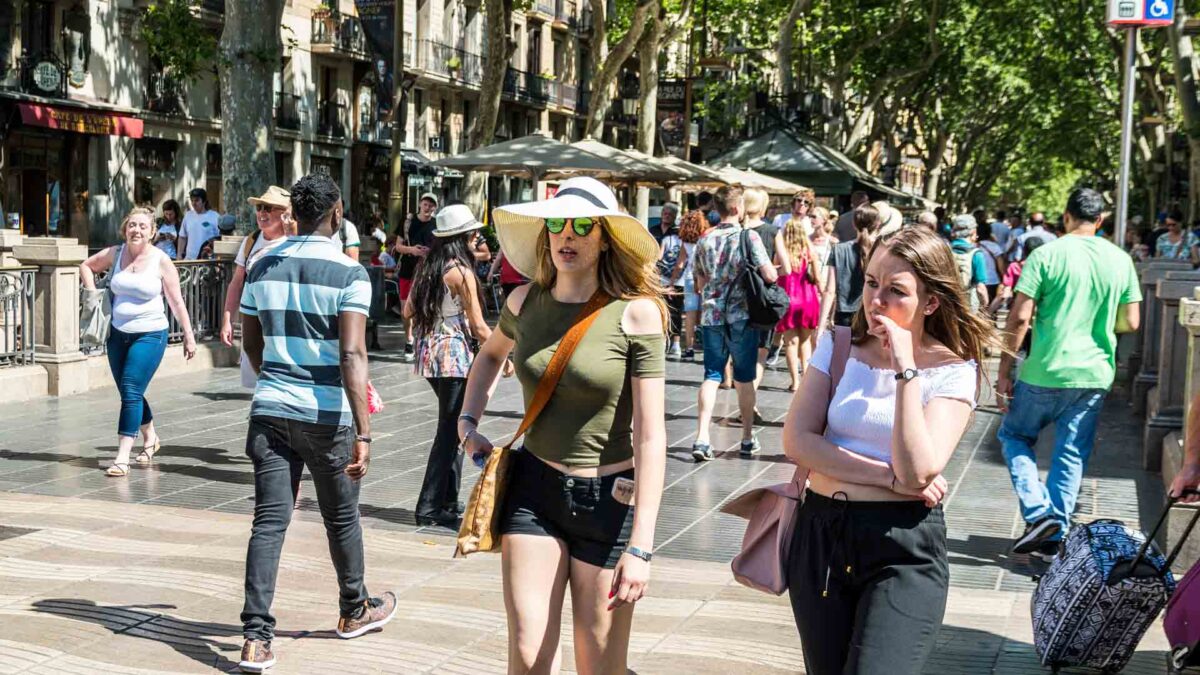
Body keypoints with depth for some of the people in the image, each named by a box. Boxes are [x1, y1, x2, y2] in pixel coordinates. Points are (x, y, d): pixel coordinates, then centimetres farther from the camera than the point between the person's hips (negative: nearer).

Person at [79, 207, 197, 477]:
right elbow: (86, 266, 21)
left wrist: (188, 336, -3)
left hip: (150, 335, -5)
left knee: (131, 392, -14)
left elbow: (176, 302, -3)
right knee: (129, 393, 14)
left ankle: (122, 458, -12)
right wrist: (92, 293, 6)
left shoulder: (161, 261, -7)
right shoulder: (114, 254, 3)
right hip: (118, 333, 5)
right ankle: (150, 437, 39)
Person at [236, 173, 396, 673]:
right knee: (341, 518, 15)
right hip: (326, 416, -4)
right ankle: (355, 610, 35)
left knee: (269, 520, 2)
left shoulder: (263, 267, 7)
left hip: (270, 411, 4)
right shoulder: (349, 274, -10)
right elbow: (352, 355, -20)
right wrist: (363, 433, -22)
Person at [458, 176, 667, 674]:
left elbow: (651, 436, -16)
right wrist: (468, 421, 13)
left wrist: (640, 547, -21)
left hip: (609, 500, -3)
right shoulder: (525, 301, 1)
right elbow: (490, 354, 27)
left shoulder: (635, 313, -13)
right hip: (532, 488, 3)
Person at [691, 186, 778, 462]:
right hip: (741, 316, -3)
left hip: (711, 316, 3)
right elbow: (770, 276, -13)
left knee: (712, 376, 5)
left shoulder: (705, 240, 5)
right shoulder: (749, 237, -9)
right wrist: (773, 269, 9)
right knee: (745, 378, 9)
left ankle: (702, 438, -7)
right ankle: (748, 439, 17)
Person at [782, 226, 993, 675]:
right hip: (820, 535, 4)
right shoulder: (838, 347, 4)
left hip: (904, 550, -4)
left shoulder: (953, 371, -6)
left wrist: (906, 369, -20)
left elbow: (916, 471, -19)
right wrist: (888, 476, -15)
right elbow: (797, 440, -7)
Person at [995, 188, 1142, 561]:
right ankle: (1053, 535, 12)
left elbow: (1020, 317, -12)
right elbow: (1130, 323, 7)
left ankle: (1039, 513, -1)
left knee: (1015, 435, 16)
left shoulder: (1046, 255, -9)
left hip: (1044, 372, -3)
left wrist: (1004, 371, -6)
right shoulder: (1121, 260, 3)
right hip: (1094, 375, 3)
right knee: (1072, 456, 11)